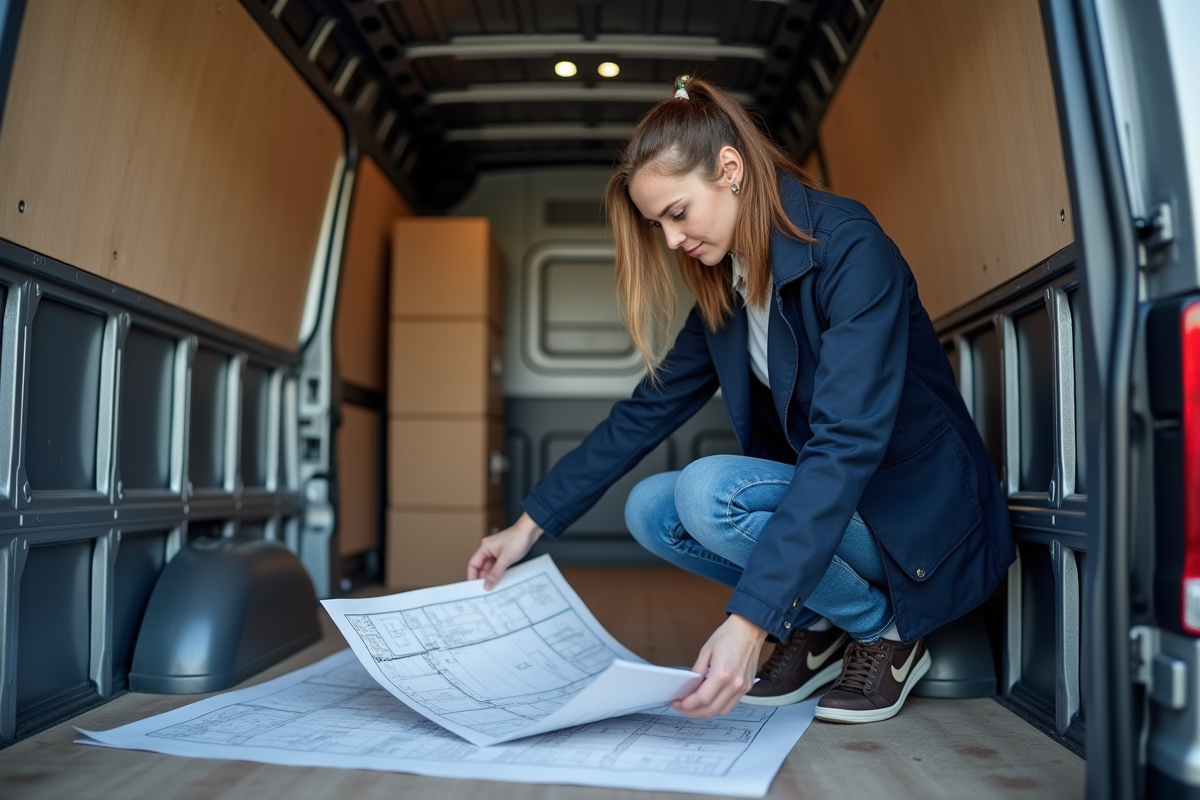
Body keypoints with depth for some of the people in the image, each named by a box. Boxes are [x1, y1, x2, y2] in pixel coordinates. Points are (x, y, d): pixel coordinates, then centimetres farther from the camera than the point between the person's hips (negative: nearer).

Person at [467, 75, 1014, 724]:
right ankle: (812, 629, 6)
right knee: (649, 509, -6)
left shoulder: (849, 249, -22)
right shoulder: (726, 286, 3)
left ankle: (887, 634, -5)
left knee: (708, 493, -27)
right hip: (816, 503, 8)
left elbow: (847, 443, -33)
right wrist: (530, 524, 4)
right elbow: (646, 411, 7)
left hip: (924, 516, -7)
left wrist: (749, 620, -40)